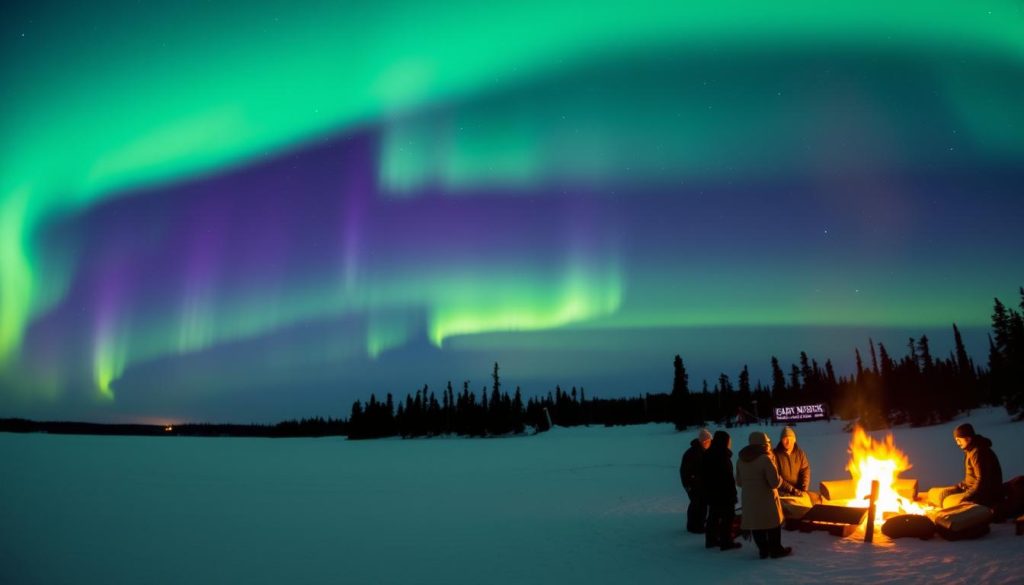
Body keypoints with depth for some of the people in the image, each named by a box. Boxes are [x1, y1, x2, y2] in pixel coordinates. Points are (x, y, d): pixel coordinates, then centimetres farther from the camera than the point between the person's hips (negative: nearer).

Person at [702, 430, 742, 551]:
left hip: (711, 491, 8)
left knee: (713, 516, 15)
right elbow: (728, 477, -19)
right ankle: (726, 542, 4)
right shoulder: (723, 455, -19)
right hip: (723, 492, -8)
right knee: (728, 516, 1)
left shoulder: (708, 454, 8)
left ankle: (711, 539, 20)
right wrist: (732, 493, -13)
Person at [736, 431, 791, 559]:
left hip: (749, 500, 6)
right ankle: (776, 550, 22)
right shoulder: (765, 459, -19)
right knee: (773, 523, 11)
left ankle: (763, 550, 22)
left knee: (756, 524, 14)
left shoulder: (741, 459, 2)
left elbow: (739, 482, 9)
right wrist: (780, 479, 3)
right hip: (766, 499, -5)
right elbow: (775, 482, -19)